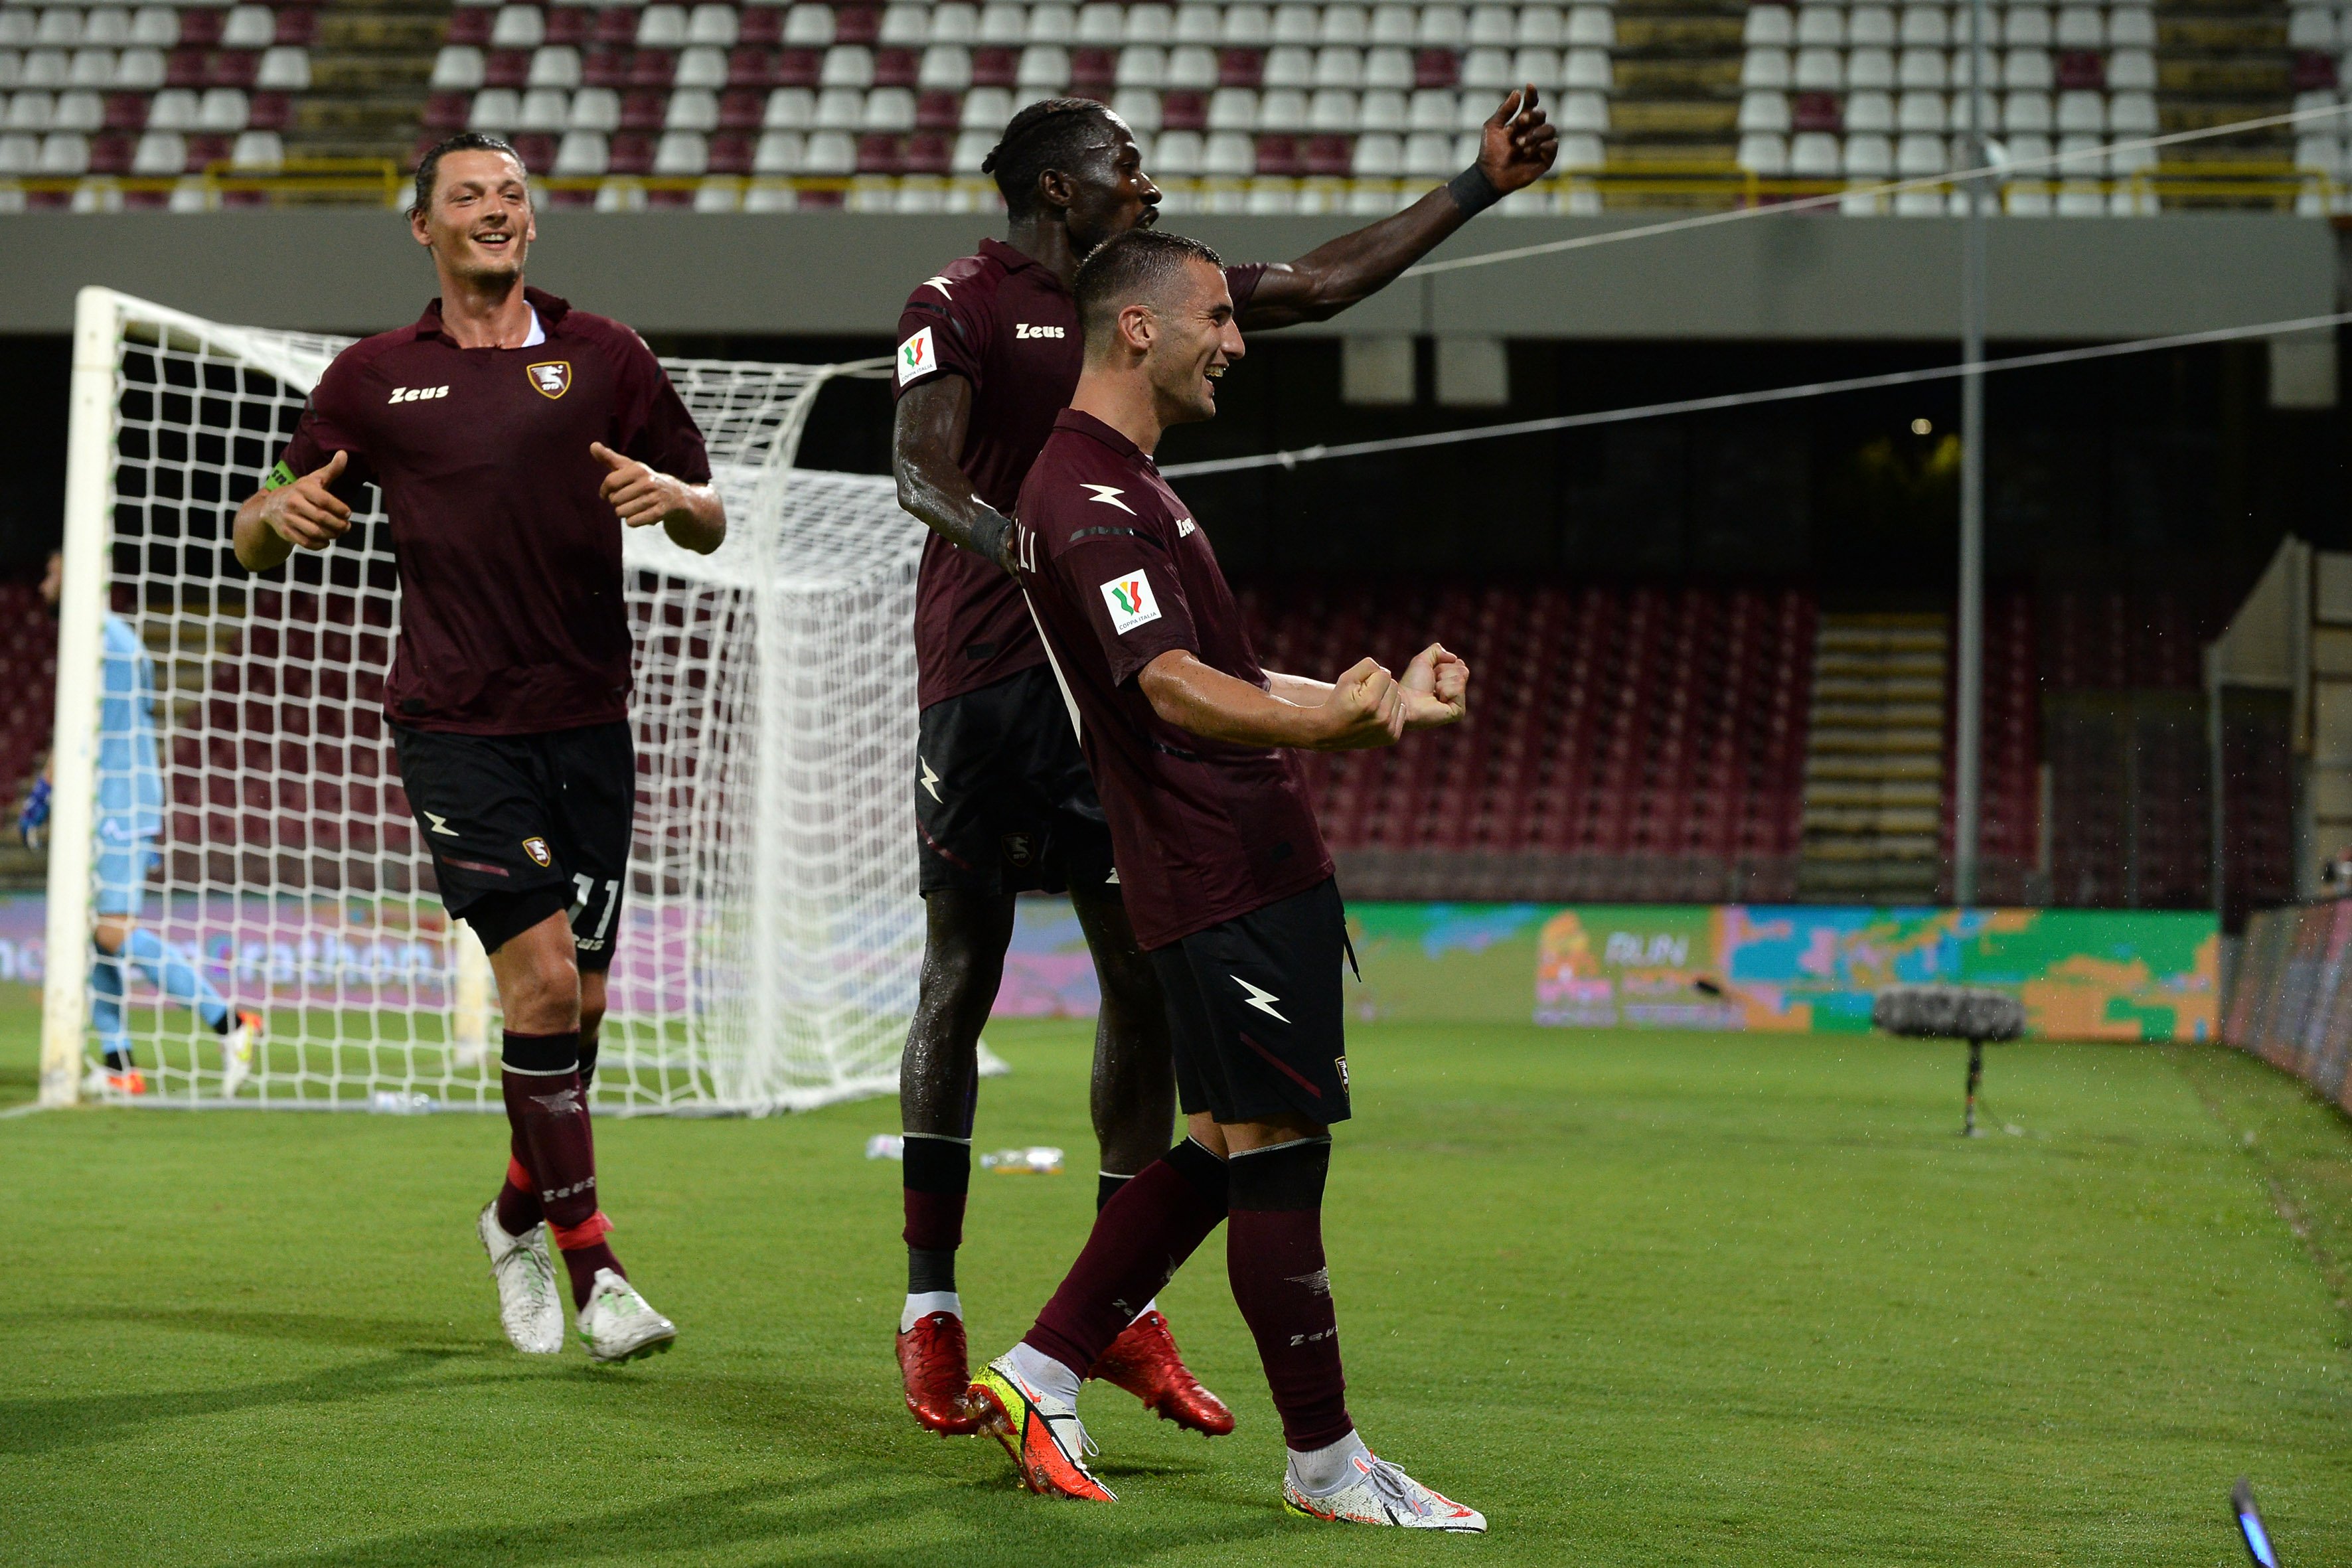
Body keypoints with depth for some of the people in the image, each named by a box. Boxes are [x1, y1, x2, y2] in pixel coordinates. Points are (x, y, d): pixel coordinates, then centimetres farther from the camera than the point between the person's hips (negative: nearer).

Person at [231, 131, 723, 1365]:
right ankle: (590, 1265, -6)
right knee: (542, 978, -14)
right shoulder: (374, 379, 7)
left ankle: (520, 1214, 30)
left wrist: (673, 495, -13)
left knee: (580, 1001, 4)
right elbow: (255, 540, 12)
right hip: (455, 729, -2)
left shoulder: (601, 357, 9)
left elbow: (710, 523, 10)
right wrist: (284, 511, -12)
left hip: (587, 724, 2)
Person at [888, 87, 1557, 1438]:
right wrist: (1026, 550, -35)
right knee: (963, 980, -2)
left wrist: (1480, 185, 18)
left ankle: (1124, 1313, 10)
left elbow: (1318, 283, 21)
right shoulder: (958, 305, -3)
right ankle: (931, 1313, 6)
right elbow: (922, 473, -16)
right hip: (985, 680, -6)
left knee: (1149, 977, 2)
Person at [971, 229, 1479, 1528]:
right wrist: (1353, 716, -39)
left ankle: (1039, 1376, 19)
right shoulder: (1088, 500, -14)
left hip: (1254, 872, 11)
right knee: (1277, 1152, -4)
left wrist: (1356, 694, 16)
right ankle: (1324, 1464, 4)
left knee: (1224, 1149, 14)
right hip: (1229, 885, -11)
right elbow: (1178, 692, -27)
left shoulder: (1121, 484, 21)